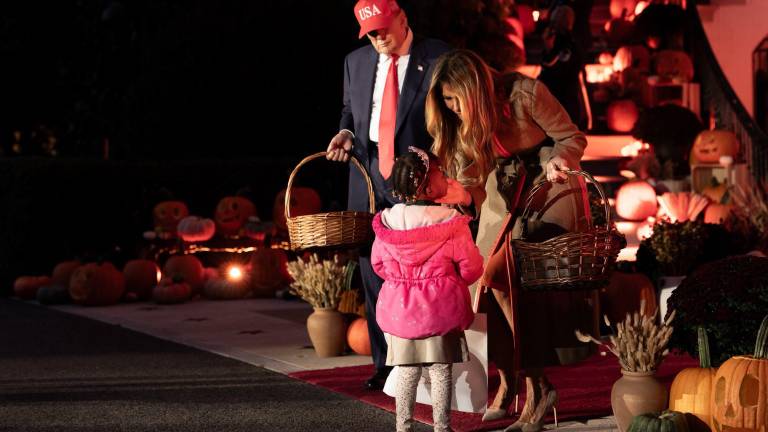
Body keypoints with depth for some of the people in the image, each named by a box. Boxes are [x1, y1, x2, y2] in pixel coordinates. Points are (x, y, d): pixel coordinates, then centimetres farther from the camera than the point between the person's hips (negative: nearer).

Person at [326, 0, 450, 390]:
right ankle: (386, 364, 12)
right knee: (374, 272, 5)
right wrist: (346, 132, 2)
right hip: (369, 177, 5)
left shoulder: (437, 58, -2)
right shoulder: (356, 62, 13)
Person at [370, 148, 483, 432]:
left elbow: (378, 263, 6)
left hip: (399, 306, 3)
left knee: (406, 371, 13)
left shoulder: (386, 220, -5)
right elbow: (471, 267, -8)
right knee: (441, 370, 7)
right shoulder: (450, 221, -15)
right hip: (441, 307, -3)